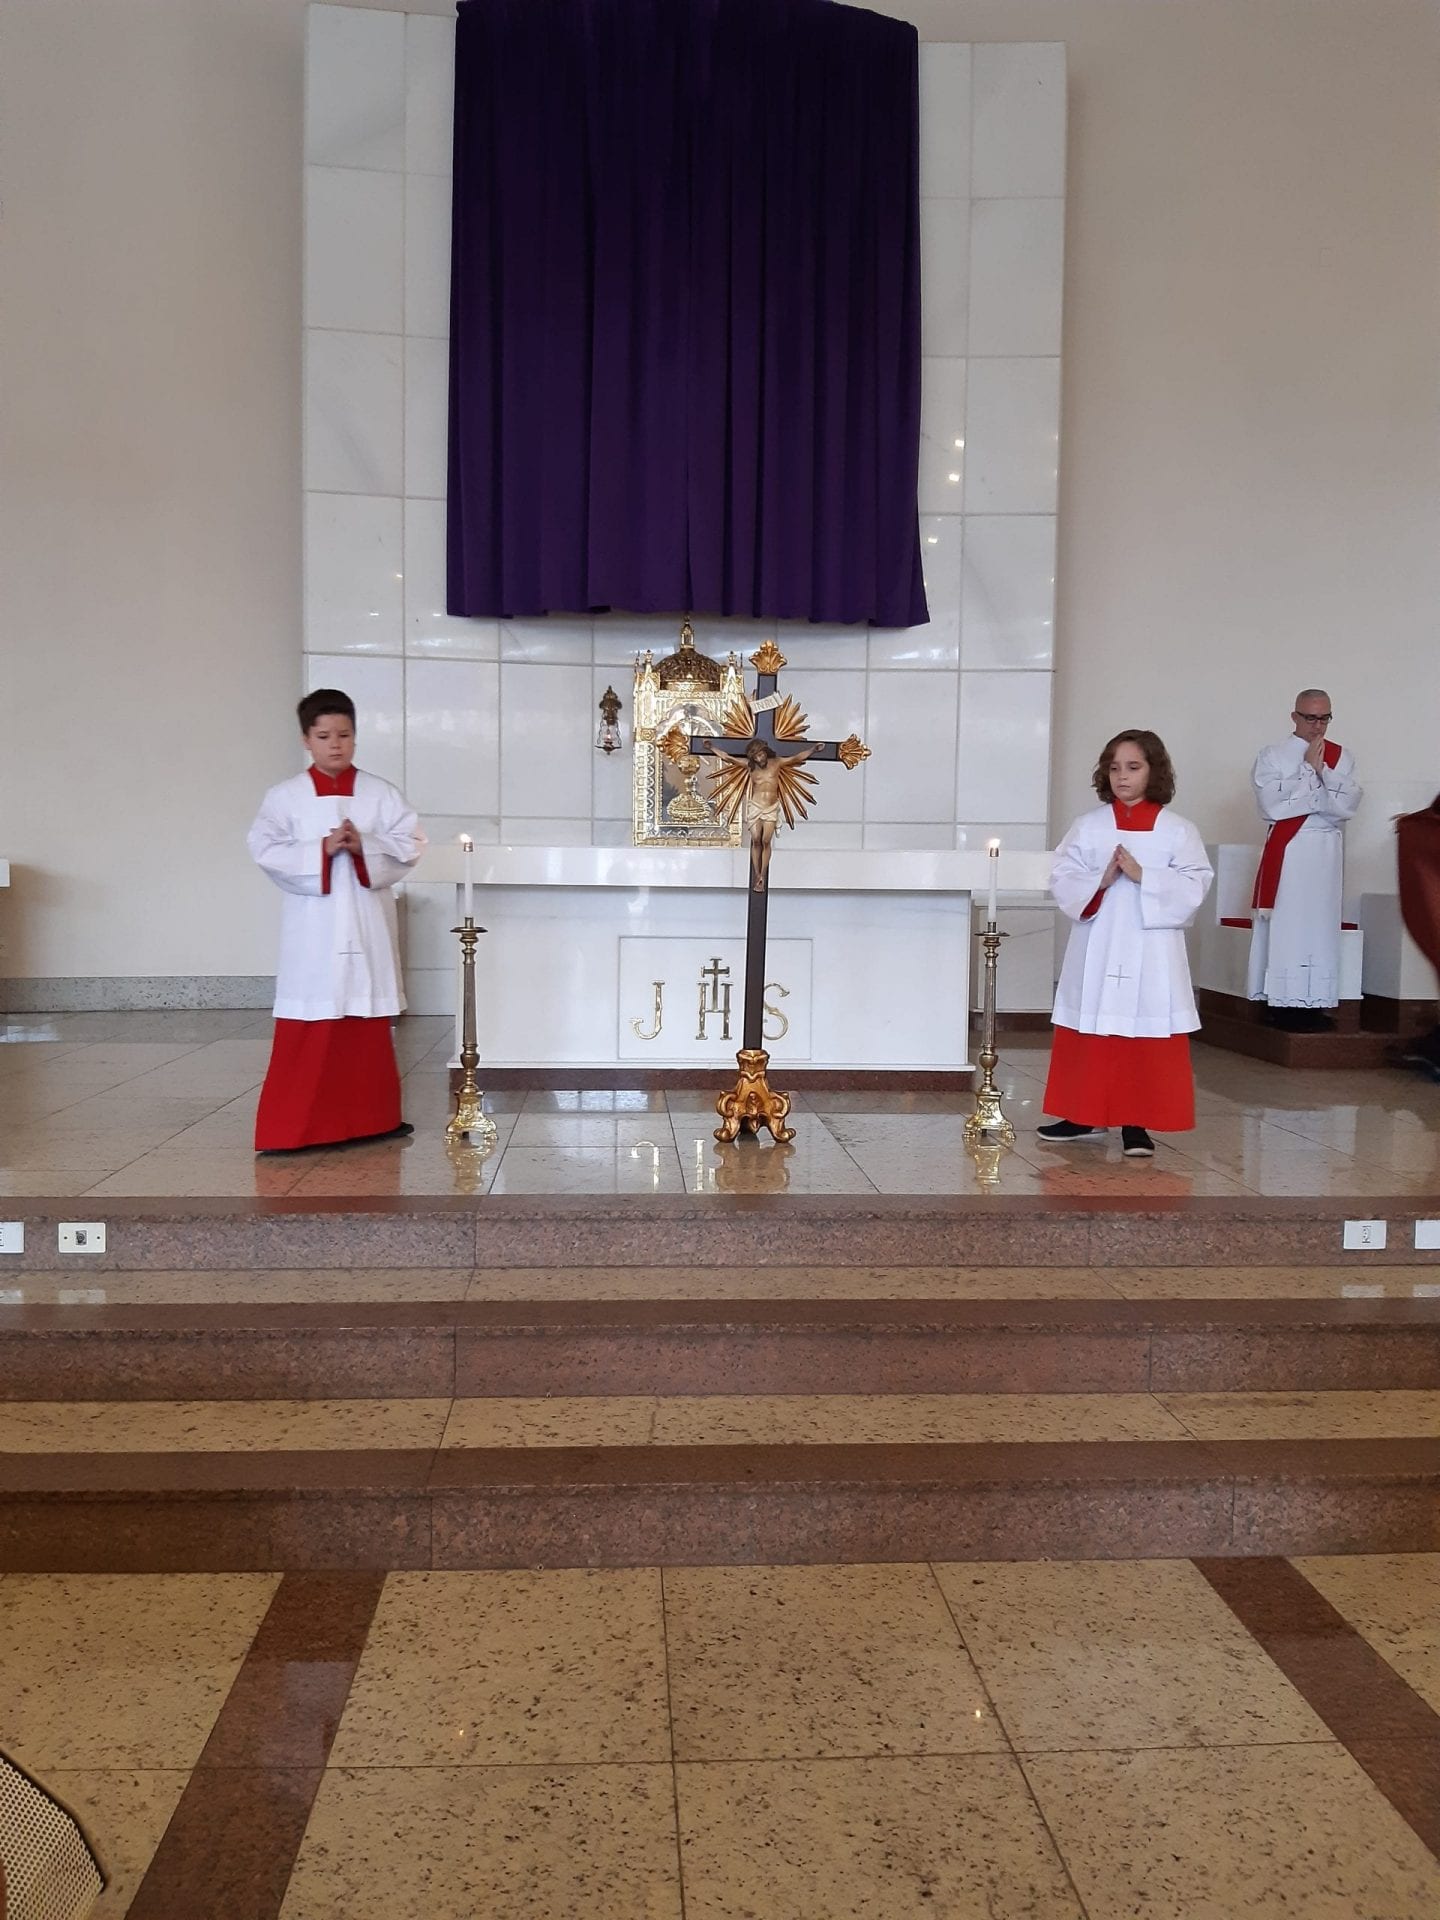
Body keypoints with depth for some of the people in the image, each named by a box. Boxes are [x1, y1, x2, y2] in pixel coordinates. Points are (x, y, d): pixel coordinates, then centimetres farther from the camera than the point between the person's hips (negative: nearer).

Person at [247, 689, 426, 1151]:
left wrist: (364, 846, -17)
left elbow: (411, 844, -1)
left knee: (368, 1028, 9)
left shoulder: (381, 793, 5)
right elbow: (265, 849, -7)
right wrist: (321, 850, -18)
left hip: (367, 925, 2)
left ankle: (371, 1119, 20)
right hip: (313, 927, -2)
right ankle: (292, 1128, 2)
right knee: (306, 1030, -3)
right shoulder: (285, 796, 2)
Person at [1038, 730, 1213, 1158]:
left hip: (1151, 952, -2)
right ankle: (1085, 1115, 23)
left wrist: (1142, 876, -18)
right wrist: (1100, 880, -16)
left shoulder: (1177, 830, 0)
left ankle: (1136, 1124, 9)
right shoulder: (1088, 825, 5)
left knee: (1146, 1038, 0)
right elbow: (1062, 881, 1)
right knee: (1088, 1035, 8)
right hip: (1096, 949, 2)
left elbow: (1193, 889, -7)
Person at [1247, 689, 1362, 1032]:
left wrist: (1322, 770, -12)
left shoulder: (1340, 756, 10)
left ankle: (1314, 1003, 7)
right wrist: (1308, 768, -9)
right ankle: (1283, 1003, -2)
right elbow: (1271, 805, -13)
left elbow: (1349, 804, -2)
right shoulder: (1272, 756, 1)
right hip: (1287, 850, -3)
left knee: (1320, 924, 4)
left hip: (1326, 851, 4)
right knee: (1284, 925, -5)